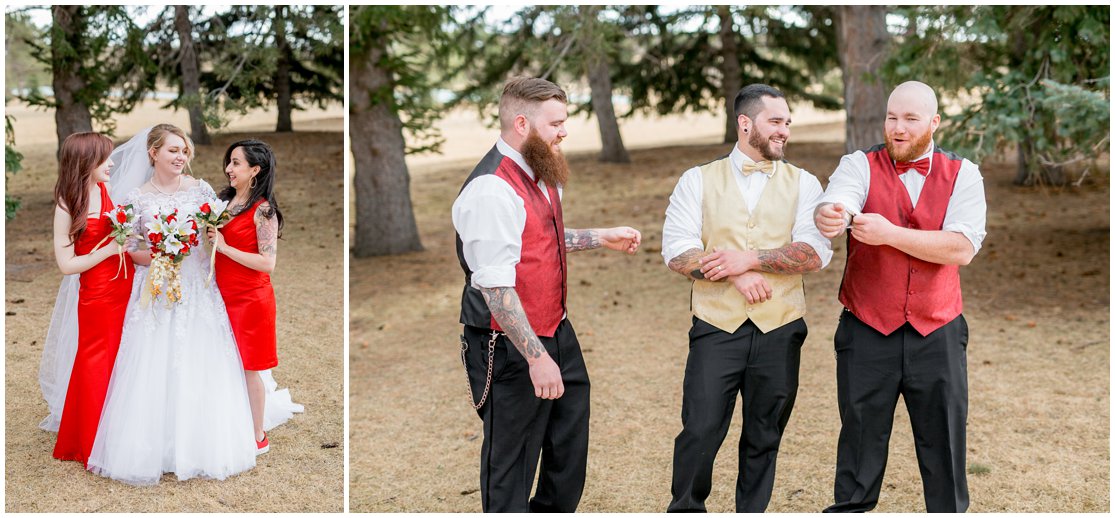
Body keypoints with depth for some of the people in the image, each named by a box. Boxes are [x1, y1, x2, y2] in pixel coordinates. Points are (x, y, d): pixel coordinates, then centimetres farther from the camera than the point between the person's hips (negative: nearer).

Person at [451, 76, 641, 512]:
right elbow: (496, 288, -28)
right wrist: (536, 357, -28)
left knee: (571, 433, 23)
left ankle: (555, 510, 44)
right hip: (510, 346, -10)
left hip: (555, 330, 10)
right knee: (511, 457, 5)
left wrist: (602, 238, 17)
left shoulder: (543, 174, 7)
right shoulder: (492, 190, -25)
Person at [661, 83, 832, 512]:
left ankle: (751, 513, 25)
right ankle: (684, 510, 18)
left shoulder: (803, 183, 7)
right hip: (716, 327, -1)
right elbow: (677, 252, -5)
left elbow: (816, 252, -6)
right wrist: (735, 275, -15)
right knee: (700, 431, -3)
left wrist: (750, 258, -15)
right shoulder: (698, 181, 5)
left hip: (780, 330, 1)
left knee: (764, 438, 9)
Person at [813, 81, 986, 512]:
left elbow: (961, 249, -13)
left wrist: (889, 233, -22)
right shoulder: (860, 165, 0)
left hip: (938, 335, 1)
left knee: (944, 445, 9)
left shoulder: (962, 174, 2)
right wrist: (829, 216, -46)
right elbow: (836, 203, -22)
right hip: (867, 332, -1)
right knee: (860, 441, 7)